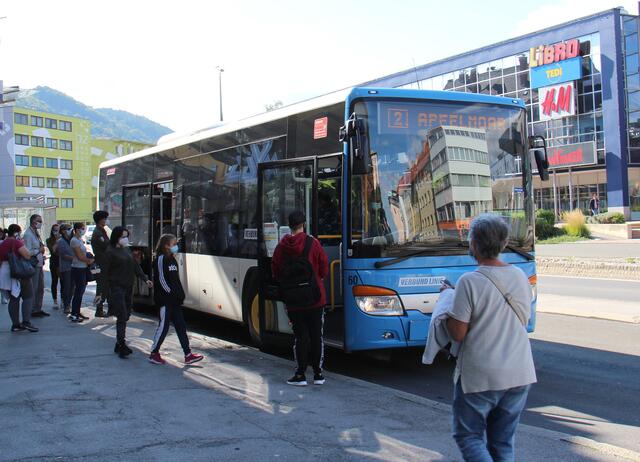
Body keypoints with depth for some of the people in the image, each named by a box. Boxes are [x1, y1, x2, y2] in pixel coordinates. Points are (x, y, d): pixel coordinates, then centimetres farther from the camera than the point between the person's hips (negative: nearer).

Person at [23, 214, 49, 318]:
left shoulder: (36, 233, 14)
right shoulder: (28, 234, -15)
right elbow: (28, 252, -21)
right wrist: (39, 250, -11)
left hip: (39, 264, 9)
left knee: (40, 288, 14)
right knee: (33, 288, -2)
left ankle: (38, 309, 24)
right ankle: (33, 310, 5)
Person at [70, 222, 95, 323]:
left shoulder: (80, 240, 15)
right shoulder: (74, 240, -13)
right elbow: (80, 256, -16)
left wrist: (89, 259, 2)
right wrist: (89, 260, -4)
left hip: (83, 268, 9)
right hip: (78, 269, -9)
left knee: (81, 291, 12)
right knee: (78, 291, -8)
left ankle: (77, 312, 20)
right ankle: (73, 315, -5)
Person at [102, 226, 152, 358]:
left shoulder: (127, 250, 13)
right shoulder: (110, 252, -8)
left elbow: (136, 266, 15)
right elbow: (105, 273, -8)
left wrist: (146, 279, 3)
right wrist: (107, 291, -11)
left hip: (128, 287, 7)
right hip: (117, 288, -7)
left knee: (125, 316, 10)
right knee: (122, 317, -11)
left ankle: (119, 345, 20)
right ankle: (122, 346, -8)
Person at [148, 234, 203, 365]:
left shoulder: (172, 259, 14)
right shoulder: (161, 259, -11)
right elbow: (161, 279, -16)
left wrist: (180, 294, 8)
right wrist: (170, 293, -16)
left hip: (174, 300, 8)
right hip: (165, 299, -8)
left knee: (180, 326, 6)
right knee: (163, 326, -2)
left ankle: (188, 355, 7)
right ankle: (154, 354, 10)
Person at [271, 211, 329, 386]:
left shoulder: (281, 247, -5)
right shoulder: (313, 243, -8)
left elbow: (276, 274, 1)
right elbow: (324, 270, -2)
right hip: (315, 299, 0)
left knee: (300, 337, 6)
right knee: (317, 336, 9)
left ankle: (300, 375, 8)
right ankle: (318, 373, 13)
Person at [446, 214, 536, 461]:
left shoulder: (469, 282, -16)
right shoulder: (520, 277, 2)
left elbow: (458, 333, -15)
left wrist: (447, 306, 4)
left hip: (480, 377, -5)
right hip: (520, 375, 6)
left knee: (469, 436, 10)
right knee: (503, 441, 17)